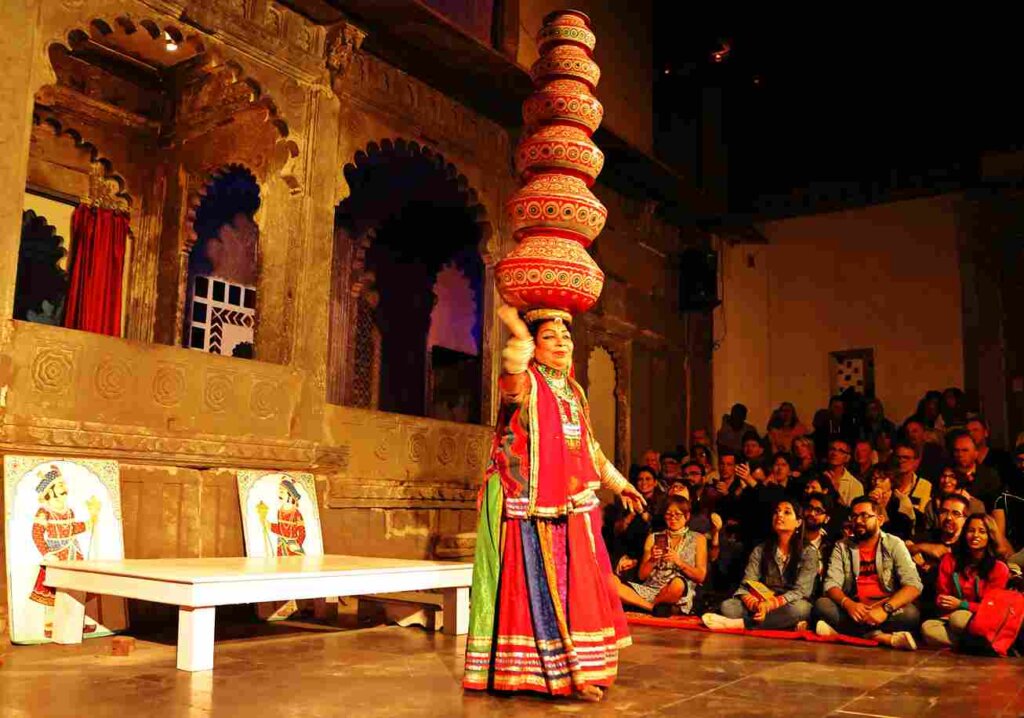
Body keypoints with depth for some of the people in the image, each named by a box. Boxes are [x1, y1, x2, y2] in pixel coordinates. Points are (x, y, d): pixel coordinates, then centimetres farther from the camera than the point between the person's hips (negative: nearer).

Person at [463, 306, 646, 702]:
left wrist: (619, 484, 28)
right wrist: (518, 332, -39)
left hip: (575, 509, 7)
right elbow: (512, 378, -34)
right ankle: (530, 671, 10)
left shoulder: (574, 391, 15)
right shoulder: (525, 383, -7)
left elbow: (590, 447, 24)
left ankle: (578, 670, 21)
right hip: (531, 510, -7)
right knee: (538, 589, -2)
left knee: (579, 589, 9)